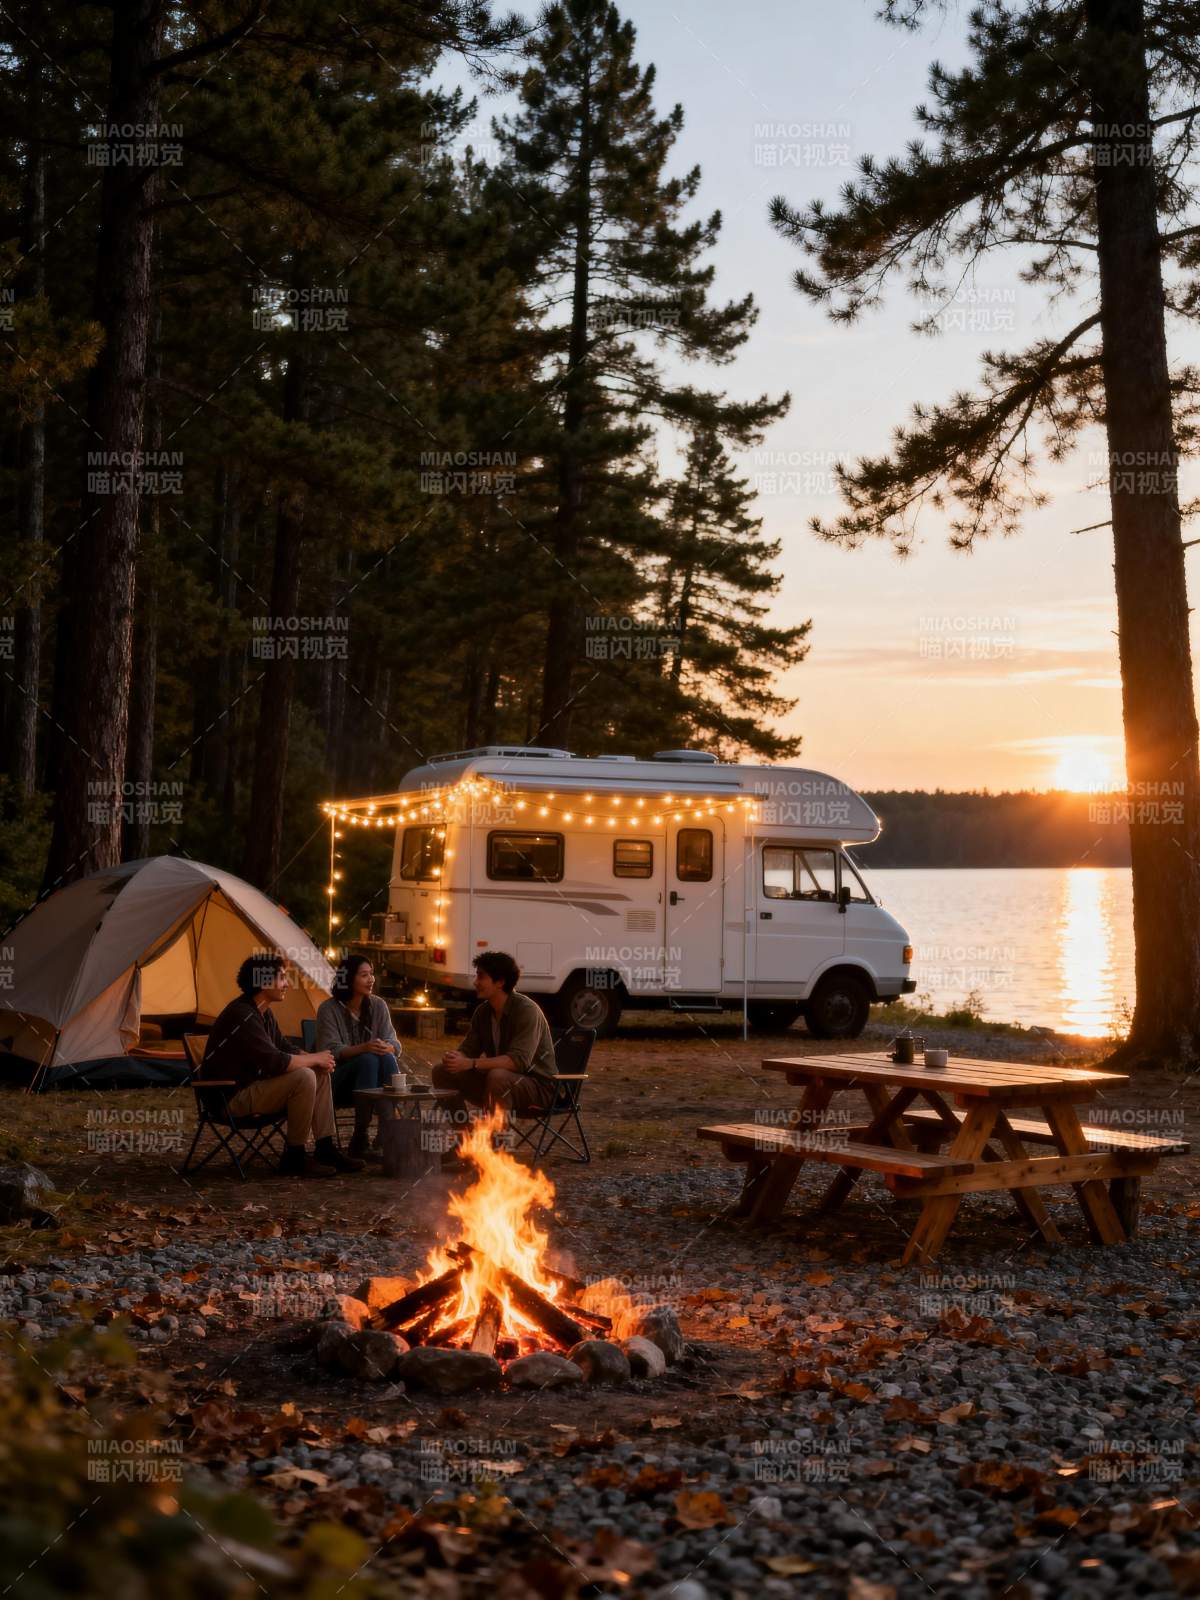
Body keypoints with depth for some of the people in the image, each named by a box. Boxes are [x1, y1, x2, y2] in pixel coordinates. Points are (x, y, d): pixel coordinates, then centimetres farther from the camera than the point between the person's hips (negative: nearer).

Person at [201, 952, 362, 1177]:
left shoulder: (262, 1012, 10)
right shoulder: (242, 1016, -24)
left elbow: (283, 1047, 18)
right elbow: (274, 1062, -30)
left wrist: (315, 1059, -2)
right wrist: (314, 1058, -14)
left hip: (252, 1084, 11)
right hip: (230, 1096, -11)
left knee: (320, 1073, 4)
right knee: (303, 1078, -26)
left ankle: (325, 1150, 6)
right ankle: (295, 1158, -16)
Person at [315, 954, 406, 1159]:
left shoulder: (378, 1006, 5)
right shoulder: (329, 1009, -7)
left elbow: (393, 1043, -2)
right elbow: (331, 1050, -16)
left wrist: (386, 1048, -28)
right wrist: (363, 1048, -33)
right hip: (337, 1084, -4)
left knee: (387, 1058, -29)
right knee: (368, 1060, -33)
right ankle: (360, 1137, -31)